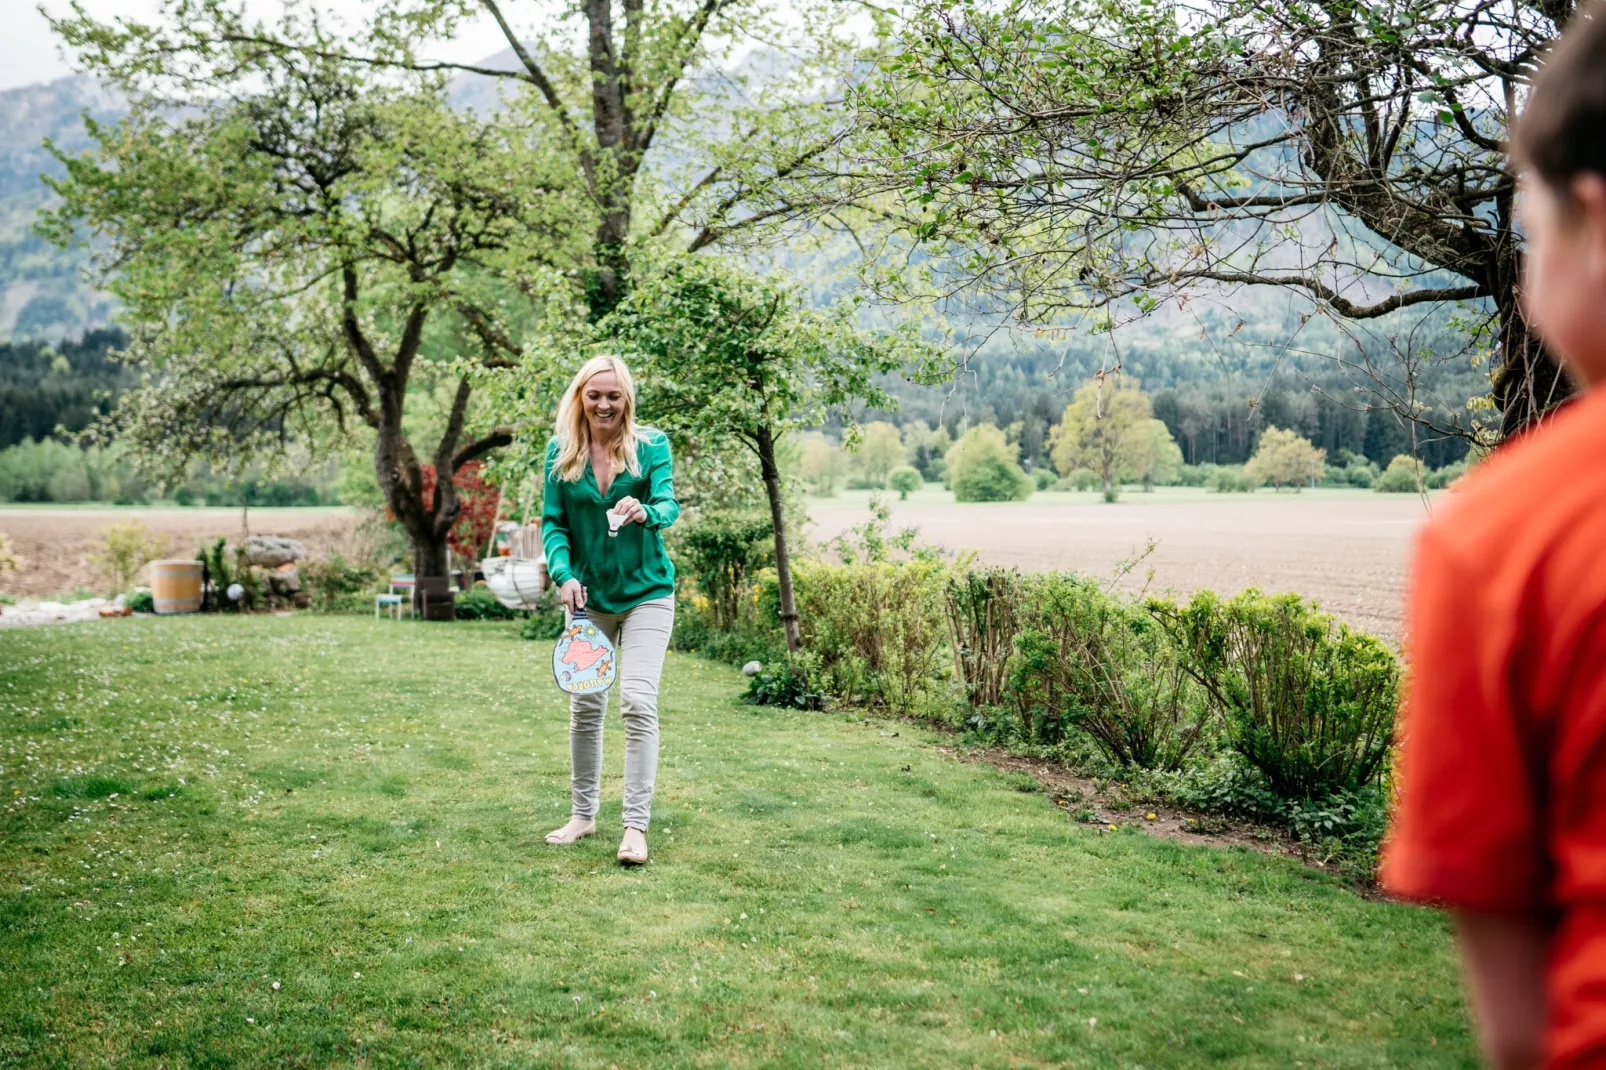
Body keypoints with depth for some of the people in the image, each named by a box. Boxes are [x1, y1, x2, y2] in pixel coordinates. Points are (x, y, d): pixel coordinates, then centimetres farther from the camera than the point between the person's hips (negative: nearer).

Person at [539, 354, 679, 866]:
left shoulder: (651, 445, -7)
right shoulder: (561, 452, -1)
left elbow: (668, 504, -19)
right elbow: (553, 522, -1)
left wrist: (645, 512, -42)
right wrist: (564, 574, -17)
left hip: (646, 593, -3)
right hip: (588, 594, 3)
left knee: (638, 703, -11)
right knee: (585, 707, 10)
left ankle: (636, 826, -6)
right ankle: (583, 814, 26)